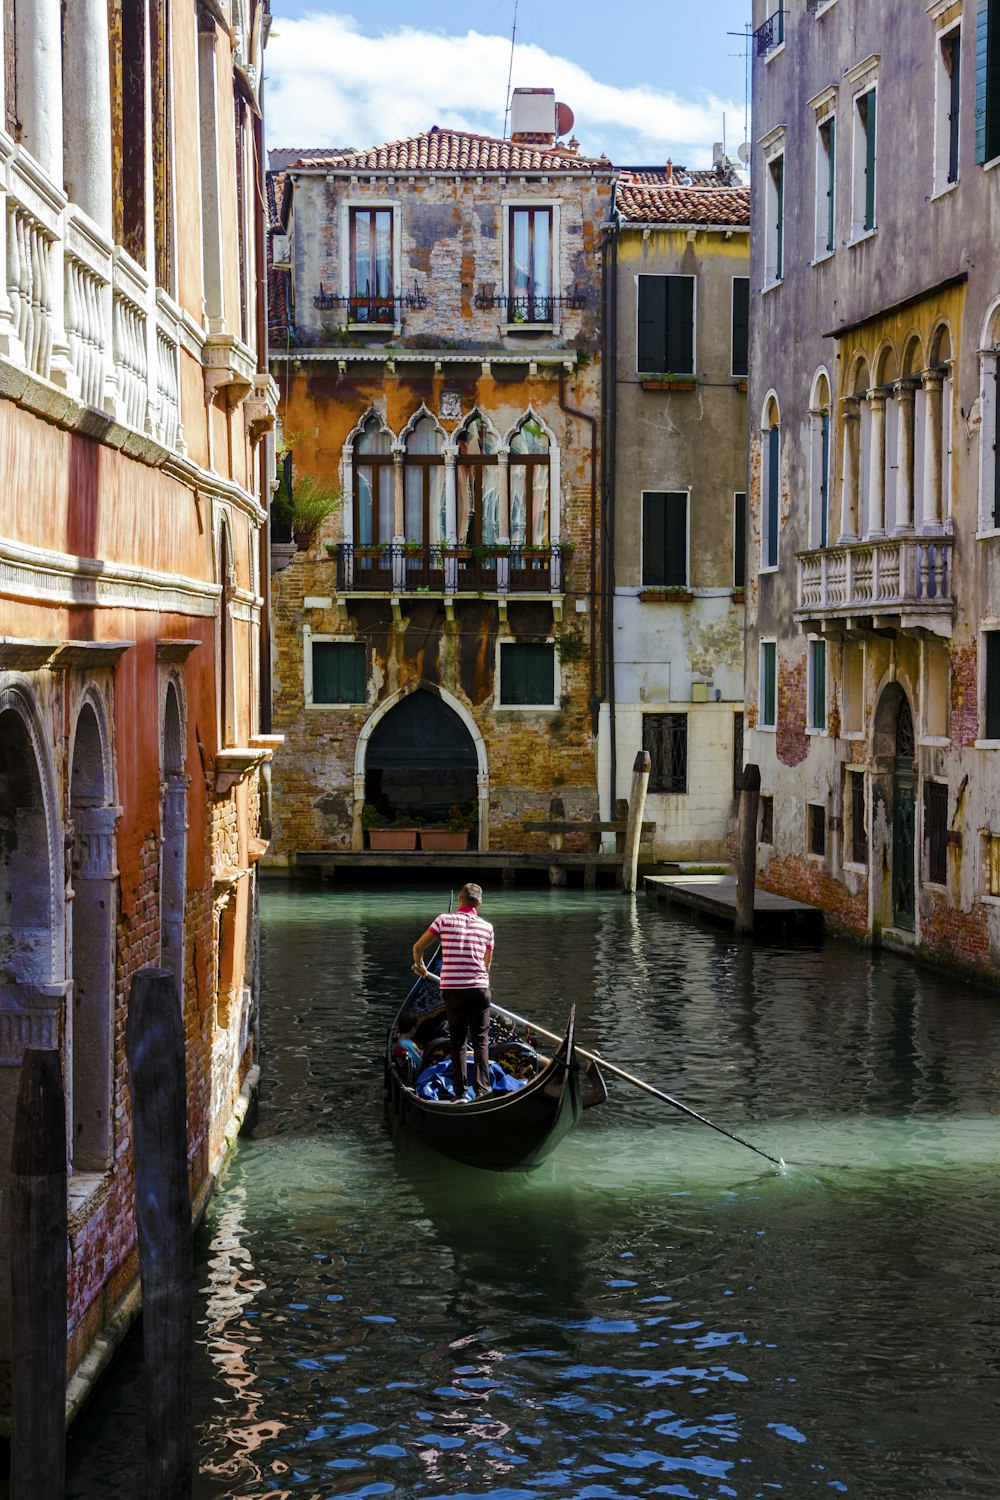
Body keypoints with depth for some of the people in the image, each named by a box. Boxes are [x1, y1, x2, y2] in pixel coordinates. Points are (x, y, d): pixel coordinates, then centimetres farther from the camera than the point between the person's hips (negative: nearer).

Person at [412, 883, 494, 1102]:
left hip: (452, 989, -1)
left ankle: (460, 1094, 4)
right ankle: (482, 1090, -1)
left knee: (458, 1043, 7)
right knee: (481, 1041, 7)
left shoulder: (445, 919, 0)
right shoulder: (487, 927, 7)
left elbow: (418, 948, 4)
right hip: (480, 988, 1)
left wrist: (420, 967, 25)